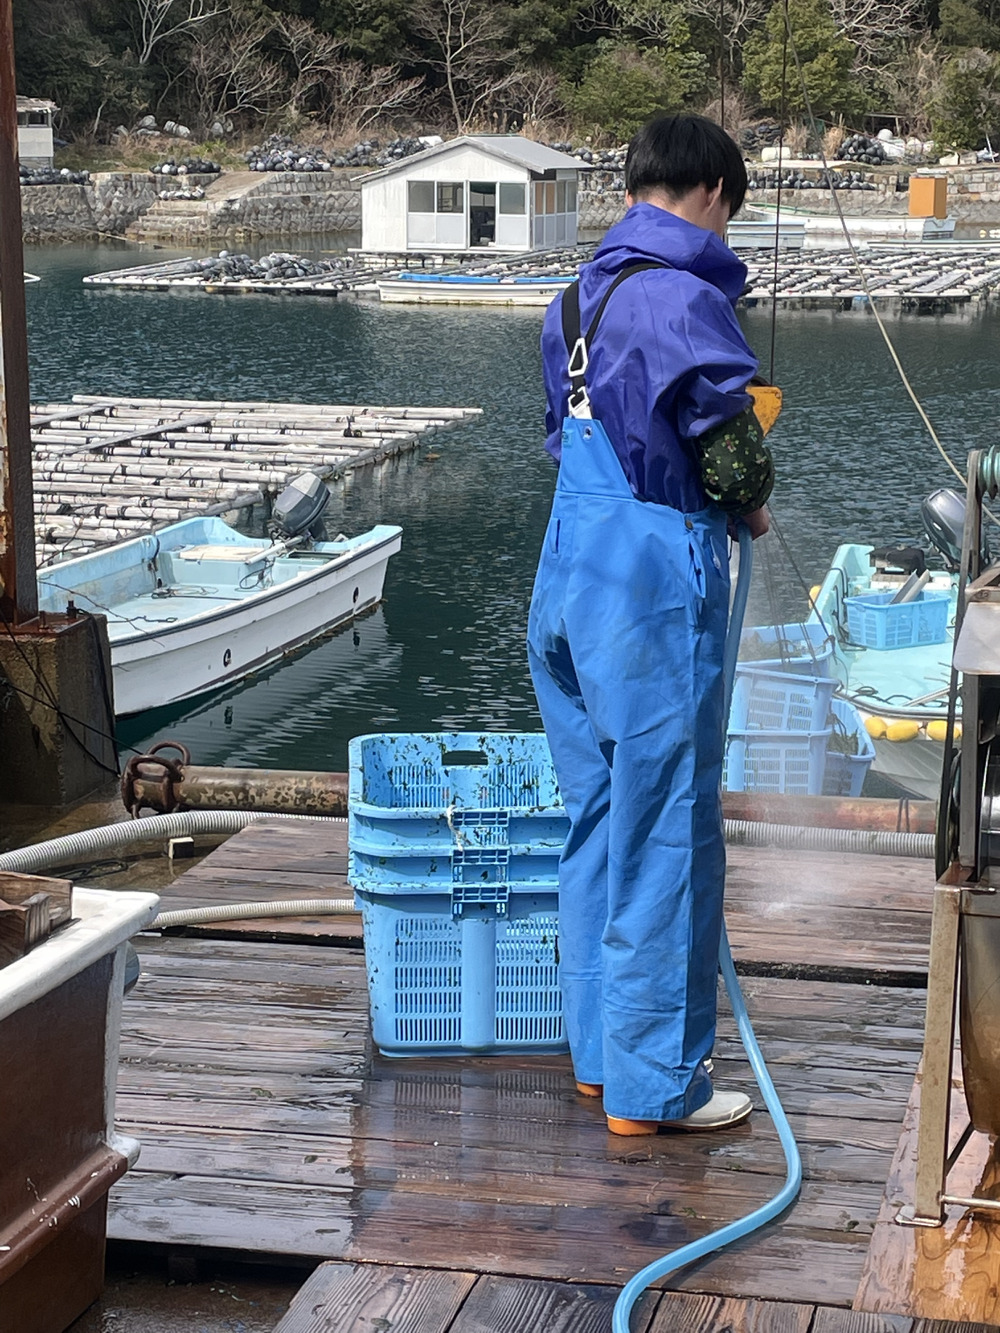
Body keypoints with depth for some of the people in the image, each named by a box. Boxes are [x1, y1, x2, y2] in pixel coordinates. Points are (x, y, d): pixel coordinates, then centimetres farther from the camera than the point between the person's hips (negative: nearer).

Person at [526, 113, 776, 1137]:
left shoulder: (579, 296, 12)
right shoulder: (684, 298, -15)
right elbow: (732, 455, -16)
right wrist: (752, 507, 7)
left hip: (567, 583, 9)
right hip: (652, 599, -9)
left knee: (597, 823, 16)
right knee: (667, 836, -1)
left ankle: (598, 1051, 25)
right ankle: (655, 1084, 6)